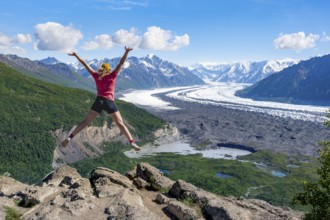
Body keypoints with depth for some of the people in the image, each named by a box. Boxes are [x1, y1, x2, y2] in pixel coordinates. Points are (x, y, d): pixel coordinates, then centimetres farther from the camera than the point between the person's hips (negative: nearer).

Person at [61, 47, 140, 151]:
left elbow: (85, 64, 20)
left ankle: (70, 137, -2)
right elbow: (121, 63, 1)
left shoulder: (96, 76, 14)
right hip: (109, 102, -2)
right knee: (120, 124, -1)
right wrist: (126, 52, -8)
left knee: (86, 121, 8)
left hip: (99, 101, 2)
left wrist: (76, 55, 27)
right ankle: (132, 142, -10)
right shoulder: (112, 76, 7)